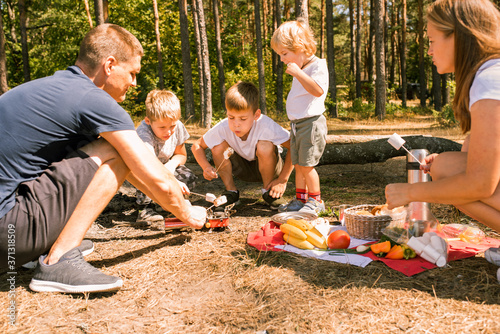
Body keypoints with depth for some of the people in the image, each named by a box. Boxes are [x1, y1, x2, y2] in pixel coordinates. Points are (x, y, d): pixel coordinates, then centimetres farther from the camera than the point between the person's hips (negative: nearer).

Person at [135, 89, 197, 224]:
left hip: (164, 165, 5)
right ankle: (143, 207, -19)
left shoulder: (178, 127, -20)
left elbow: (181, 155, -4)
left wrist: (172, 164, -27)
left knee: (190, 178, -18)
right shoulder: (144, 134, -38)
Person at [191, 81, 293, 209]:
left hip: (268, 167, -2)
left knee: (265, 147, -34)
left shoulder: (266, 126, -34)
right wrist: (206, 167, -29)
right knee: (218, 147, -22)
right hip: (244, 169, 3)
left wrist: (282, 180, -30)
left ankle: (268, 190, -8)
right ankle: (231, 191, -3)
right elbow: (197, 146, -10)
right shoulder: (223, 128, -24)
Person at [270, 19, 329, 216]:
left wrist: (298, 73, -27)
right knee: (298, 164, 11)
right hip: (297, 125, 9)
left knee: (306, 165, -6)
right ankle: (300, 199, 21)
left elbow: (318, 90, -28)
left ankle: (315, 200, 8)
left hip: (311, 123, -8)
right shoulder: (299, 69, 17)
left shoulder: (318, 66, -10)